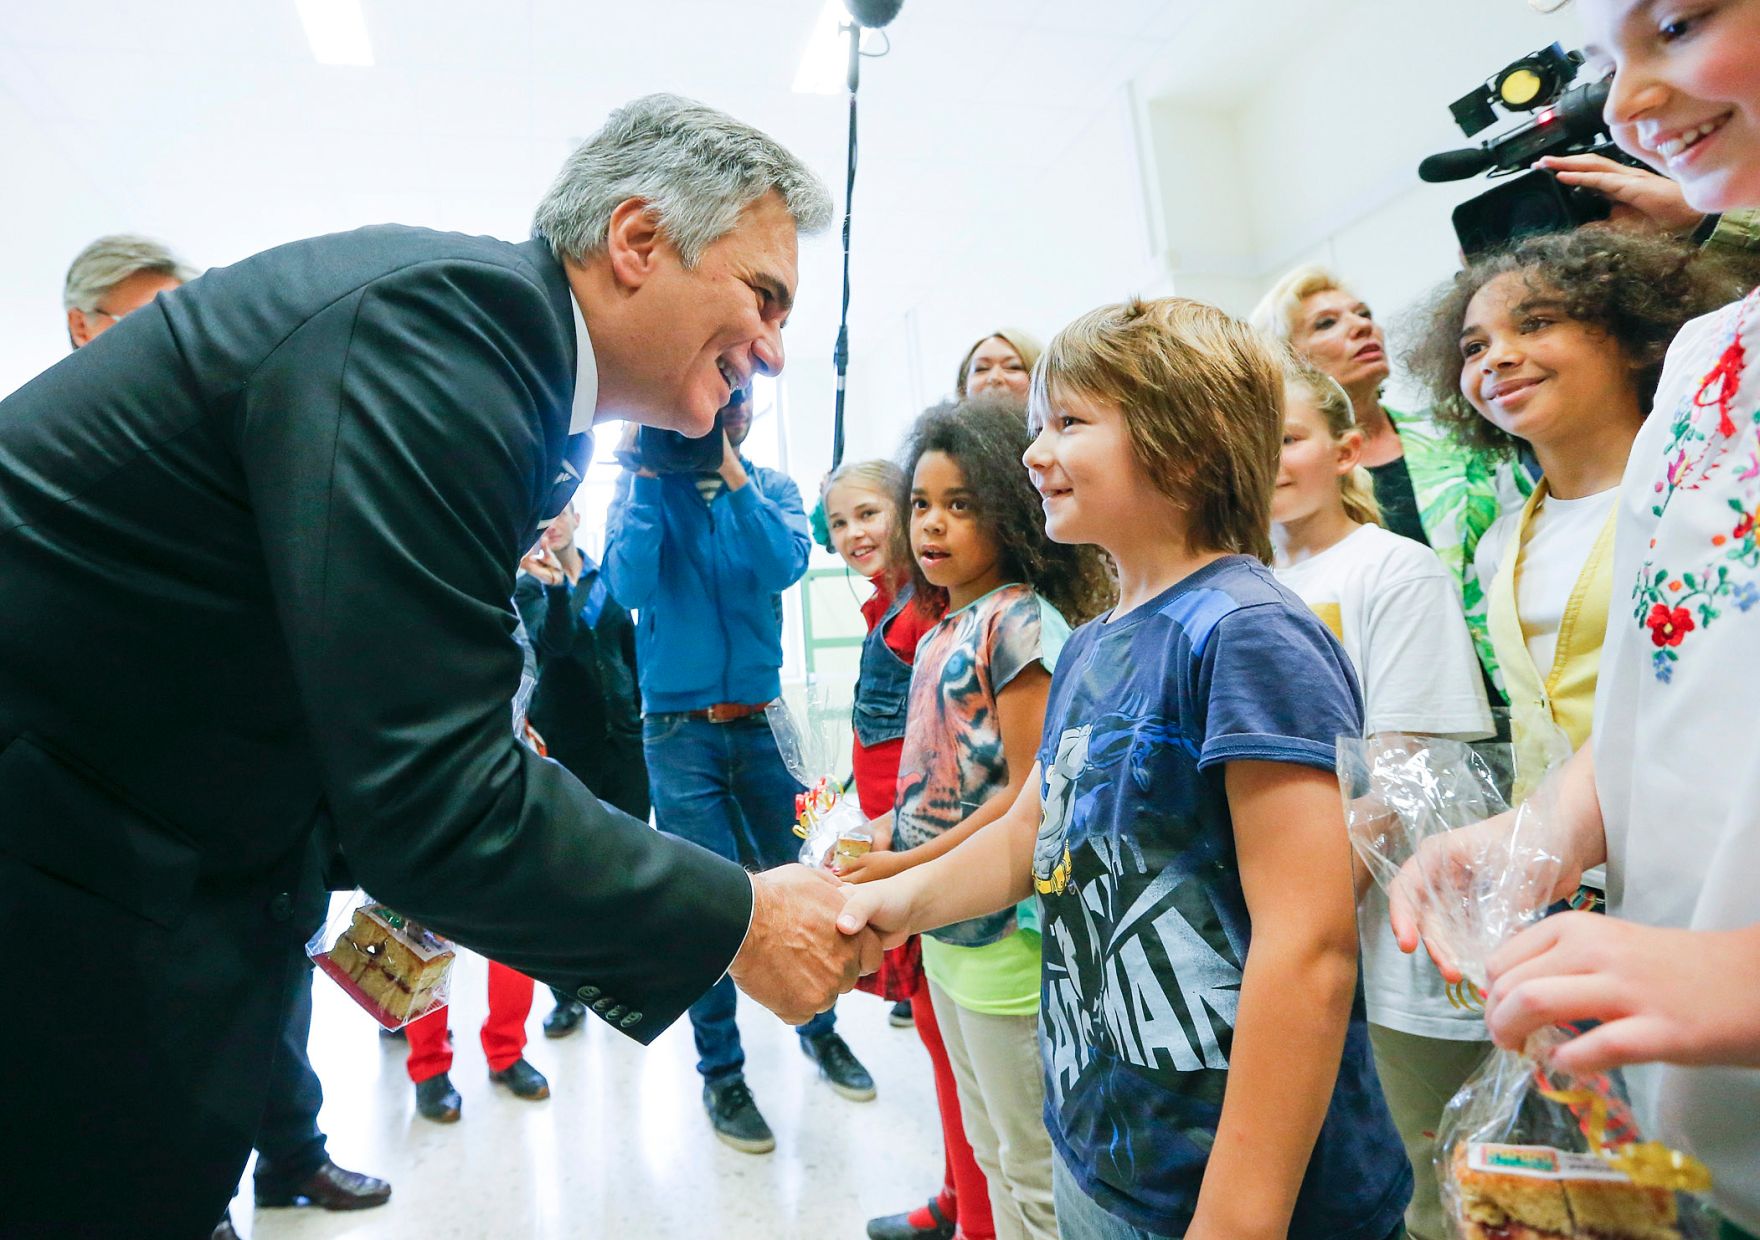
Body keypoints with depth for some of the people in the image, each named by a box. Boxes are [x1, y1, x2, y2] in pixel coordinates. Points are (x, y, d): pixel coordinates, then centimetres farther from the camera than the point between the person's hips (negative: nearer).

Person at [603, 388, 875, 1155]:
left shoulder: (771, 488, 3)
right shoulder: (647, 489, 1)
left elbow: (784, 567, -16)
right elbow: (629, 585, -15)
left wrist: (731, 472, -18)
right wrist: (650, 475, -15)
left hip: (762, 718, 2)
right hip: (680, 727, -1)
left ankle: (818, 1027, 36)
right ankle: (720, 1071, 23)